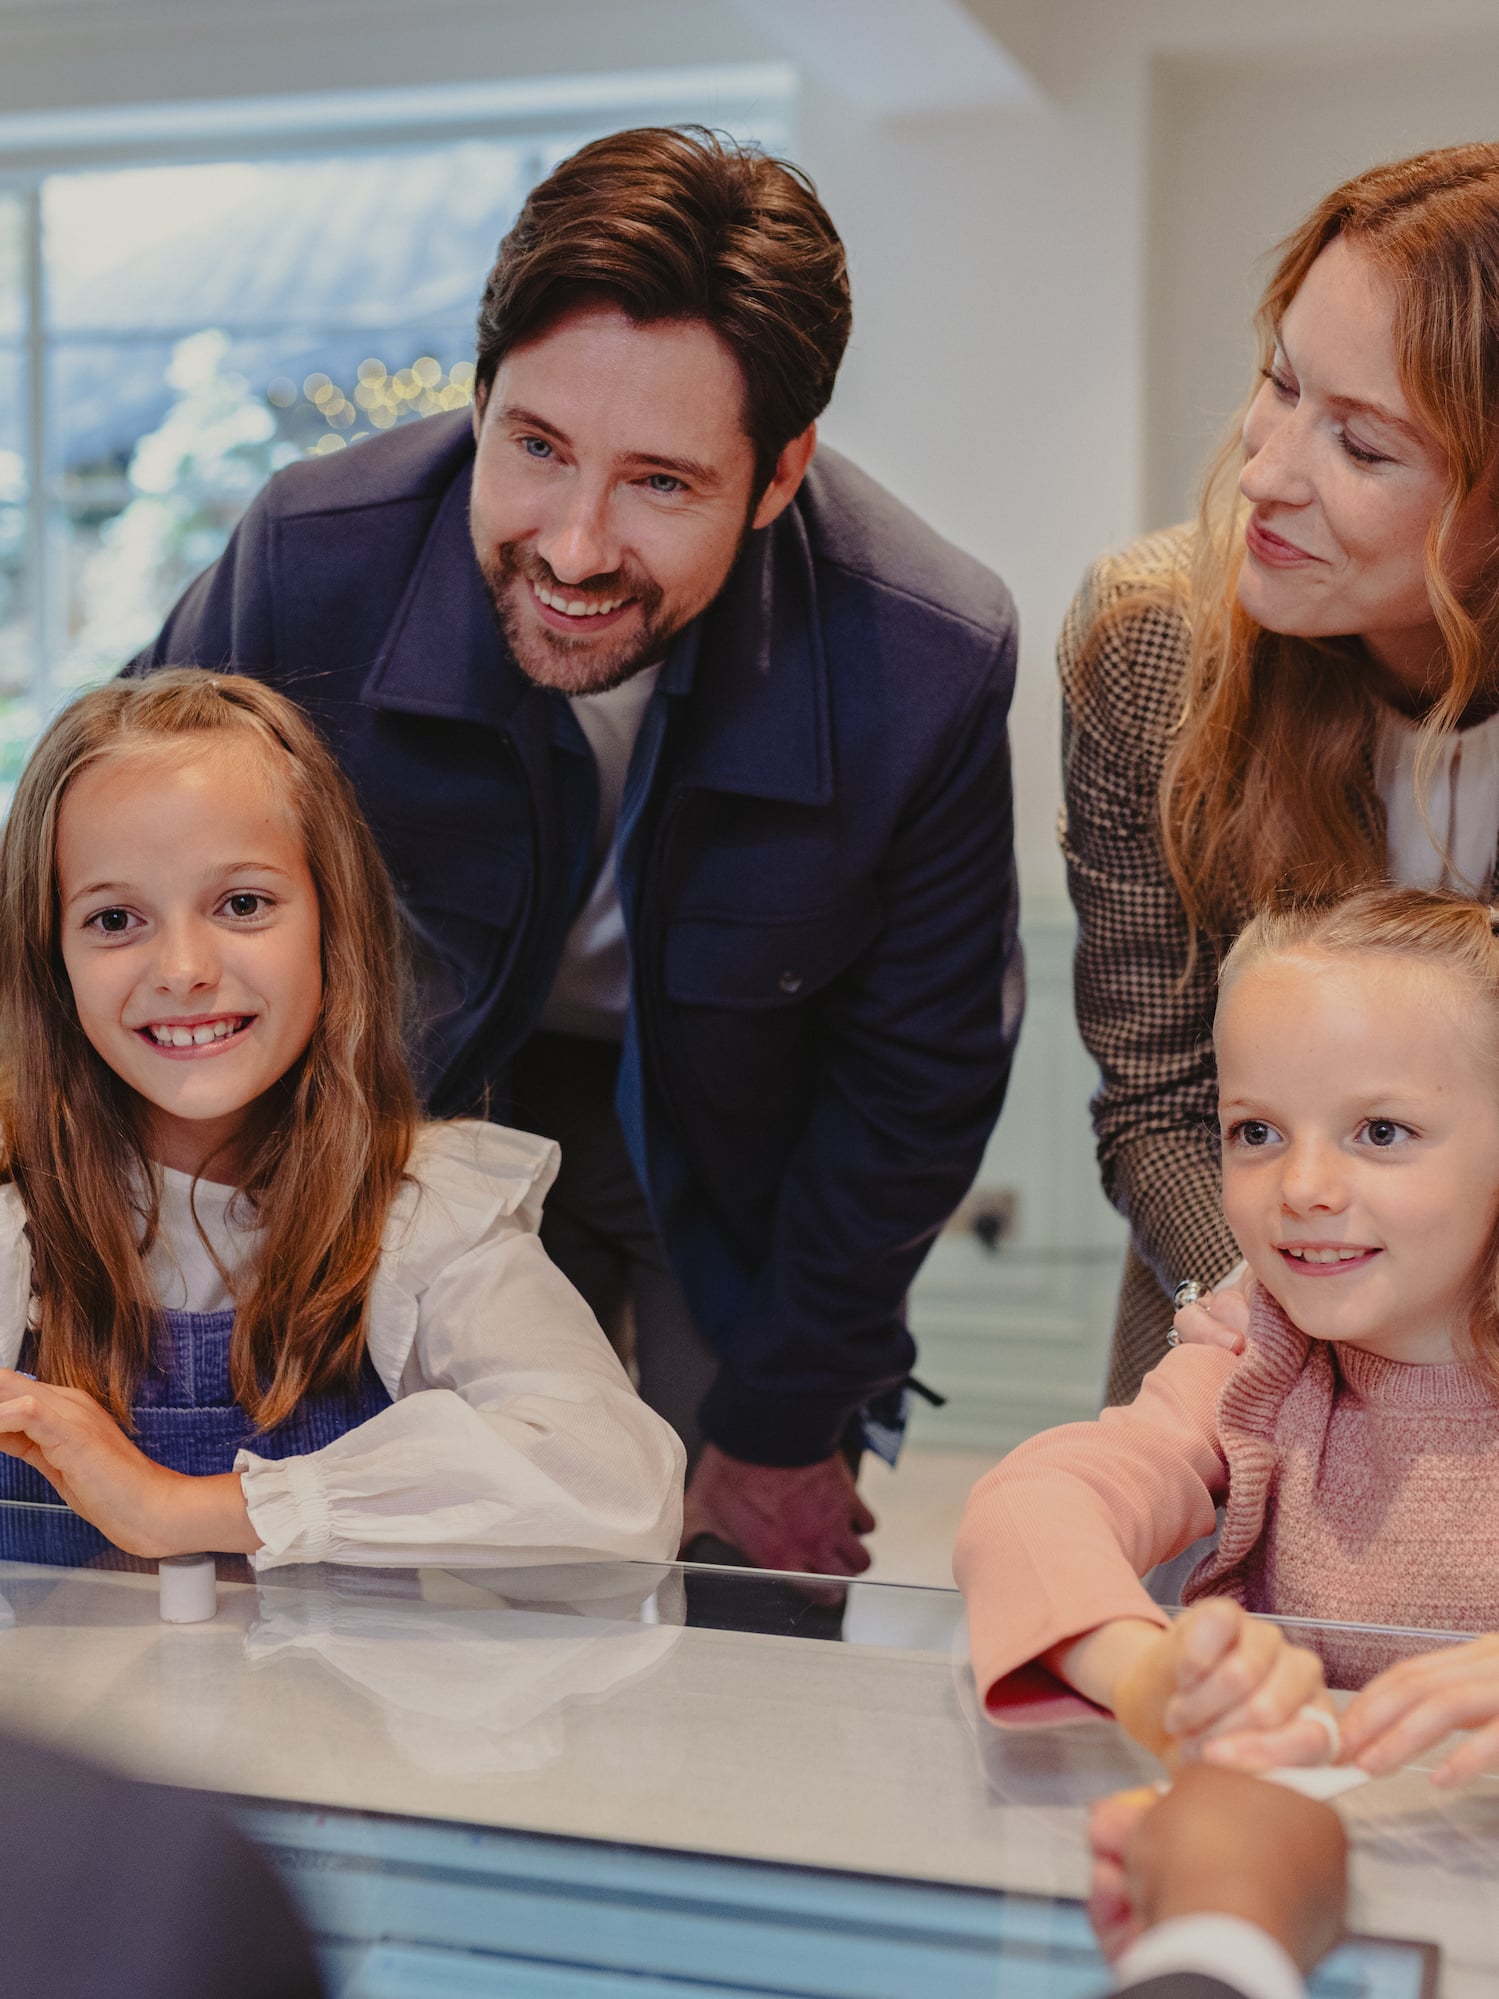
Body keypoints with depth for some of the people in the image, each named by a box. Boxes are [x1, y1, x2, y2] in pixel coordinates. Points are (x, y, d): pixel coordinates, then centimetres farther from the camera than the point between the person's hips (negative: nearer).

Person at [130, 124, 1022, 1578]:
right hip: (430, 1115, 0)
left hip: (745, 1154, 0)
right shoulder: (310, 566, -29)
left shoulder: (929, 669, -29)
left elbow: (913, 1073, -13)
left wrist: (778, 1424, -6)